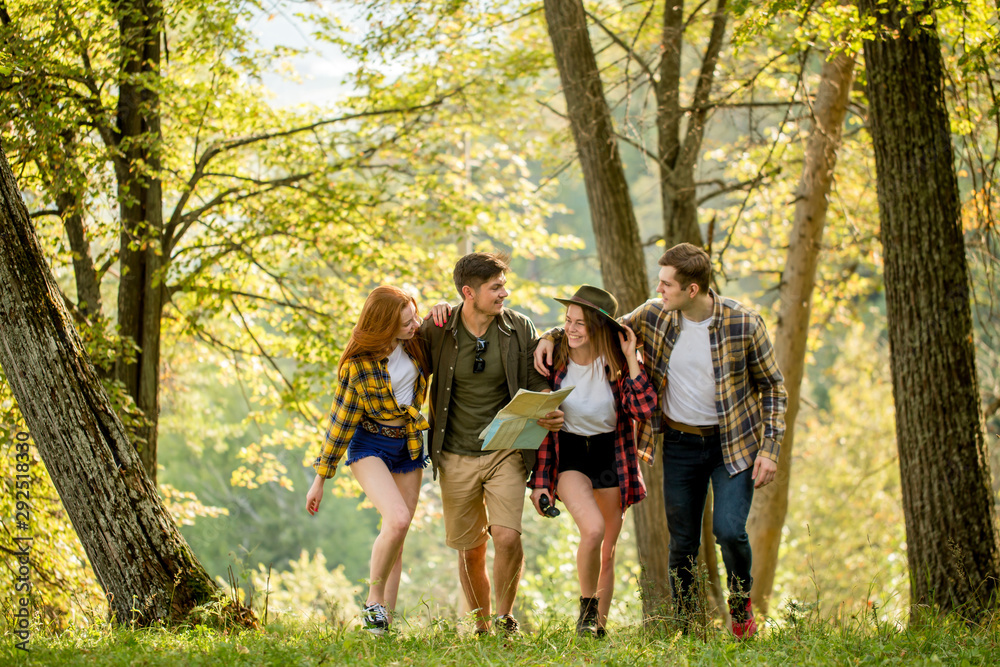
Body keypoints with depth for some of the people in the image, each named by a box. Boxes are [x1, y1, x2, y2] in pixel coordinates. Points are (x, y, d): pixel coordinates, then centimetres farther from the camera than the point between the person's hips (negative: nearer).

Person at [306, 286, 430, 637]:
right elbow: (341, 419, -11)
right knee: (397, 519, -26)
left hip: (408, 445, 5)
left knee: (397, 535, 4)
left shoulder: (416, 341, -6)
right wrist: (320, 479, -6)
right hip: (370, 445, -5)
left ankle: (385, 621, 9)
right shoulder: (359, 364, -18)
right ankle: (373, 601, -8)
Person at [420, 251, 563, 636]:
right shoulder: (438, 329, -6)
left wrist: (550, 411, -18)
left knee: (507, 537, -17)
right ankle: (482, 628, 27)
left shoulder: (519, 329, -3)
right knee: (471, 550, 8)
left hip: (506, 452, 0)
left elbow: (537, 381, 3)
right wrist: (431, 321, -7)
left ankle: (505, 616, 6)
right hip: (456, 457, 1)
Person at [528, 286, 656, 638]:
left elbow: (644, 409, -20)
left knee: (607, 553, 8)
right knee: (593, 528, -26)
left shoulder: (617, 364, -7)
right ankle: (587, 606, -4)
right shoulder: (555, 361, -7)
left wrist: (630, 358, -21)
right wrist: (539, 480, -4)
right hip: (568, 455, -2)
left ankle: (599, 626, 24)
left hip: (611, 457, 2)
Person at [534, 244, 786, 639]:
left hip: (733, 443, -3)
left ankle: (741, 605, 12)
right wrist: (552, 337, -2)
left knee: (728, 530, -16)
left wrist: (770, 448, -9)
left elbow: (772, 385, -3)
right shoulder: (654, 317, -5)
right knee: (683, 543, 5)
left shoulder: (743, 325, -14)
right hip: (680, 444, 3)